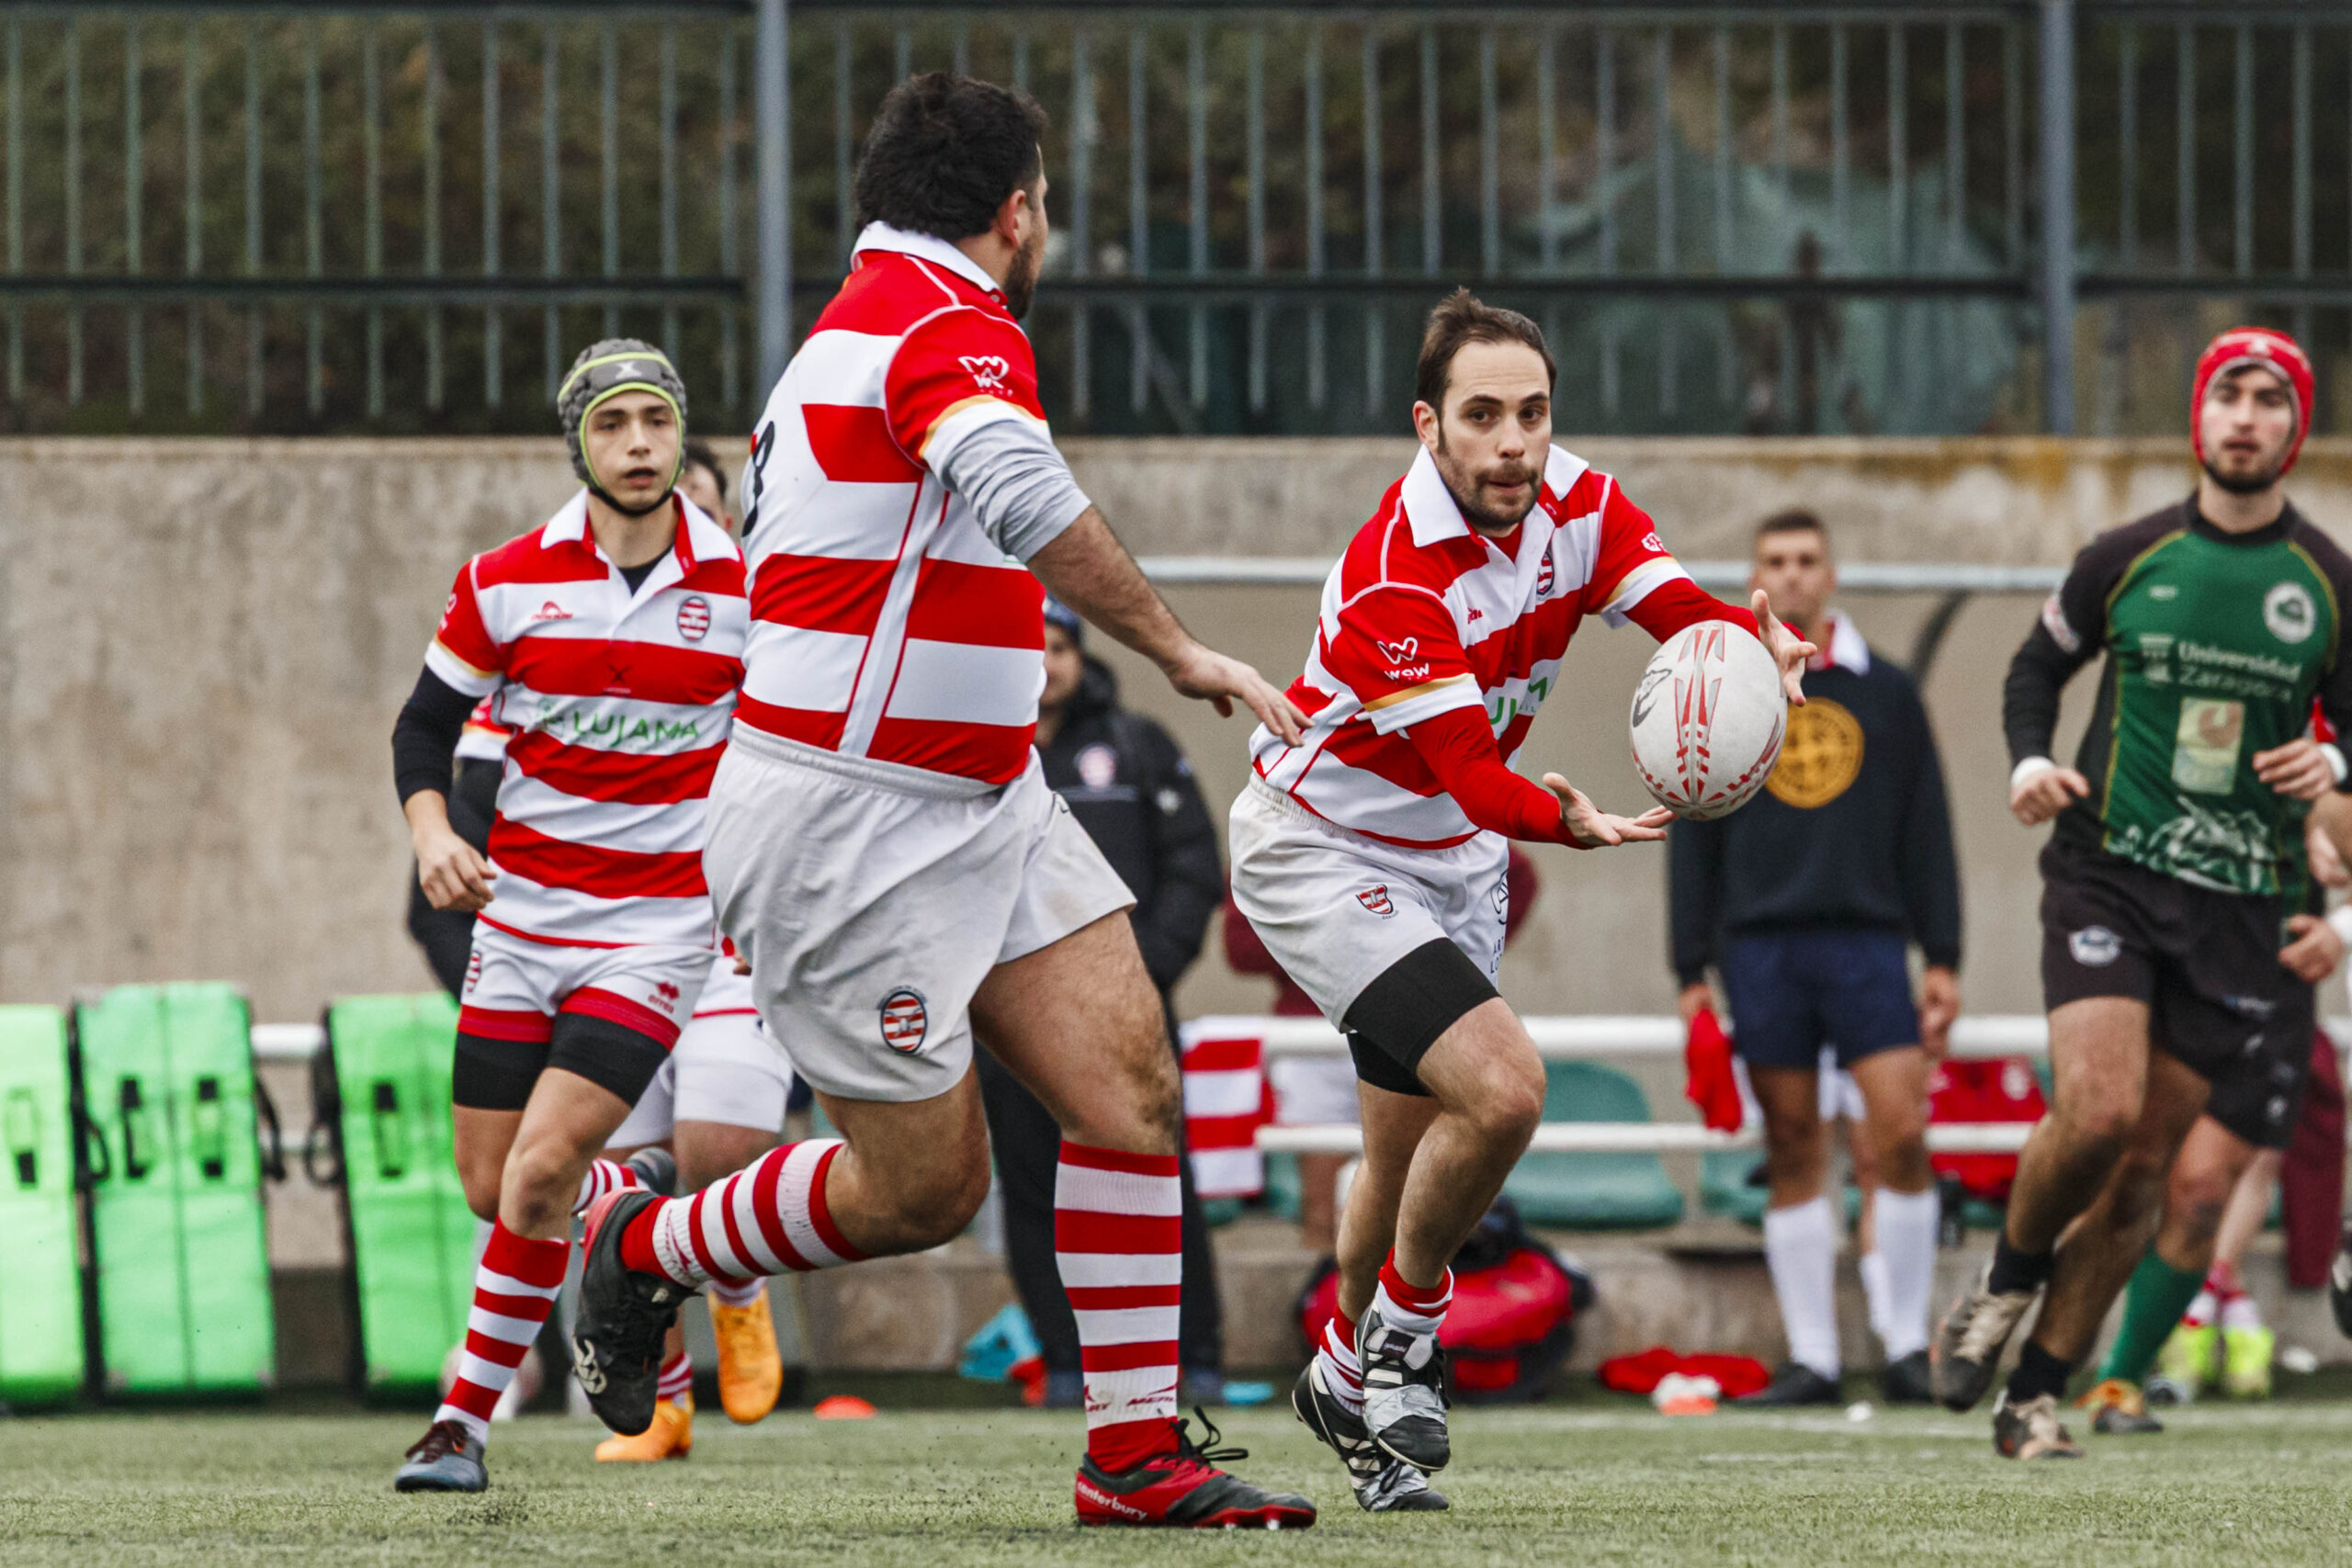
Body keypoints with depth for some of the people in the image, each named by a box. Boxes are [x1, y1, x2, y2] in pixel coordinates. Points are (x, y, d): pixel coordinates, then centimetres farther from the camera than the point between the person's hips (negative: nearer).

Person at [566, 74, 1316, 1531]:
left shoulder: (854, 326, 15)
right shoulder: (953, 326, -18)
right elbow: (1028, 500, -38)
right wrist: (1183, 654, -35)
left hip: (983, 809, 10)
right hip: (848, 832, -10)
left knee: (1133, 1082, -3)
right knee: (924, 1189, -1)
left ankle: (1139, 1452, -1)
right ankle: (646, 1248, 24)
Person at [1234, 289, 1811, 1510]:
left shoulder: (1575, 505, -10)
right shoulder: (1394, 574, -32)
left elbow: (1685, 612, -15)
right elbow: (1468, 771, -36)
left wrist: (1753, 641, -39)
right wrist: (1566, 821, -55)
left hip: (1453, 860, 7)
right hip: (1321, 850, -7)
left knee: (1409, 1153, 16)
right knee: (1500, 1089, -24)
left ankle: (1351, 1380, 40)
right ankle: (1403, 1331, 0)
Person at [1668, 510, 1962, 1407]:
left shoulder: (1886, 693, 11)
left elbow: (1927, 835, 11)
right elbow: (1692, 845, 10)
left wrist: (1943, 960, 4)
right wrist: (1692, 975, 4)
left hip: (1866, 937, 0)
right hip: (1759, 944, 0)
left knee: (1900, 1133, -12)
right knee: (1793, 1153, 1)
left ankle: (1907, 1344, 0)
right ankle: (1811, 1358, 5)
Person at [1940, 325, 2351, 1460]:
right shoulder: (2126, 559, 2)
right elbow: (2039, 664, 17)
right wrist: (2030, 760, -2)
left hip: (2244, 901, 1)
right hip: (2108, 870, -1)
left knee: (2148, 1169, 0)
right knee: (2099, 1109, -22)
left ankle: (2035, 1392, 10)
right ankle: (2009, 1279, 8)